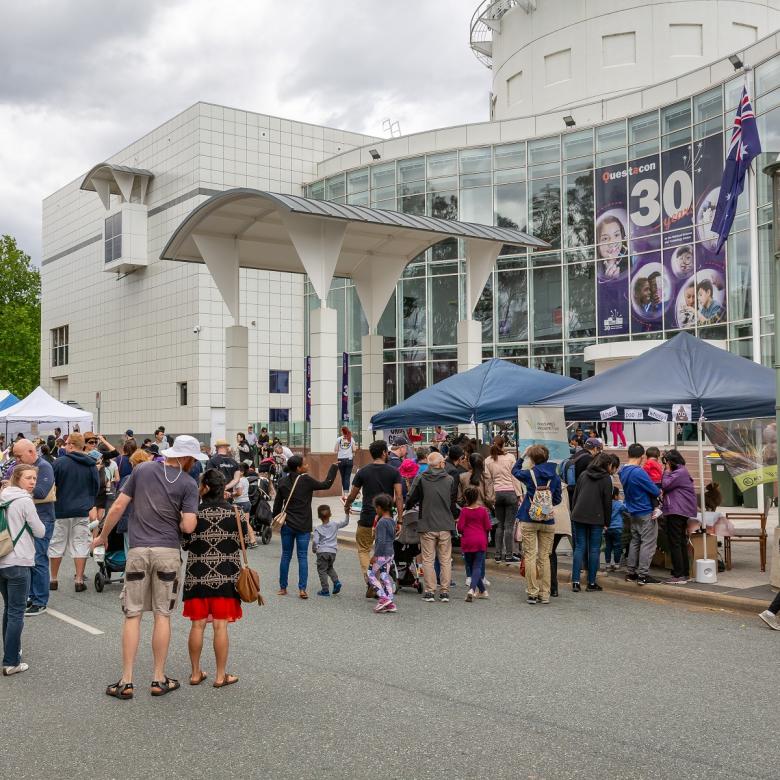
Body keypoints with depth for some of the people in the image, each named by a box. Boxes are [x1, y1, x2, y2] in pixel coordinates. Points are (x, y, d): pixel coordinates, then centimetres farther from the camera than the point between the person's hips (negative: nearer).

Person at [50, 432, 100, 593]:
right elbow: (96, 488, 9)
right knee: (80, 545, 6)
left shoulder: (59, 462, -10)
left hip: (61, 510, -2)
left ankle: (53, 580, 17)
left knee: (56, 544, 10)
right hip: (82, 511, 2)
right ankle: (79, 580, 4)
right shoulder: (91, 465, 1)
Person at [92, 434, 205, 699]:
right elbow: (188, 526, -12)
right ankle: (159, 680, 13)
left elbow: (118, 507, 2)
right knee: (162, 615, 7)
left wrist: (103, 536, 14)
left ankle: (126, 681, 8)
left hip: (138, 549, 2)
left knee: (132, 615, 6)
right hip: (168, 551, -1)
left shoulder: (142, 469, 3)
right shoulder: (188, 483, -4)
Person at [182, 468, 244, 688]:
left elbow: (184, 544, 0)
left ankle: (195, 673, 19)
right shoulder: (234, 513, -6)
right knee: (220, 626, 4)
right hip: (225, 577, 0)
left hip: (197, 576, 0)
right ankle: (220, 676, 9)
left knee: (197, 624, 10)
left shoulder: (194, 513, -7)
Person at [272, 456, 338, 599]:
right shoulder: (306, 480, -12)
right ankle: (302, 589, -3)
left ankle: (283, 588, 16)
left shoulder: (283, 482, 0)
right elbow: (326, 484, -1)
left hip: (287, 525, 3)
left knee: (286, 556, 11)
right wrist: (334, 467, 10)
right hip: (303, 526, -3)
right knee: (302, 556, 2)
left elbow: (277, 503, 5)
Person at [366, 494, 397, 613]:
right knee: (385, 576, 11)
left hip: (381, 554, -9)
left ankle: (383, 597, -5)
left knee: (370, 573, 3)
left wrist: (375, 555, -19)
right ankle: (390, 603, 11)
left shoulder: (382, 522, -17)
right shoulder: (392, 521, 10)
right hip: (390, 553, 9)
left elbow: (381, 540, -22)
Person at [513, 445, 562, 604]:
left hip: (529, 520, -3)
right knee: (544, 557, 8)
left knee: (530, 556, 3)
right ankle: (545, 594, 10)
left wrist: (522, 456, 23)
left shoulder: (530, 474, -7)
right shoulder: (555, 477, 0)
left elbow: (515, 471, 14)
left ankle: (532, 593, 2)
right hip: (548, 521, 3)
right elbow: (557, 500, 7)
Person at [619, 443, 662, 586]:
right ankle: (643, 575, -2)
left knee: (635, 541, 15)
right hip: (646, 513, -8)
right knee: (648, 543, -2)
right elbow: (655, 491, -17)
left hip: (632, 512, 8)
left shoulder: (623, 471, 5)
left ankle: (631, 573, 18)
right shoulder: (639, 472, -21)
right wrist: (660, 492, 6)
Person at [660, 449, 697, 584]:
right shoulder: (681, 472, 20)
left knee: (675, 543, -9)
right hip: (682, 512, 11)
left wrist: (667, 471, -6)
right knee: (681, 543, 15)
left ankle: (679, 576, -9)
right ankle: (685, 573, 20)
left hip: (676, 512, -11)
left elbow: (665, 485, -16)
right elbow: (666, 487, 21)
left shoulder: (679, 473, -14)